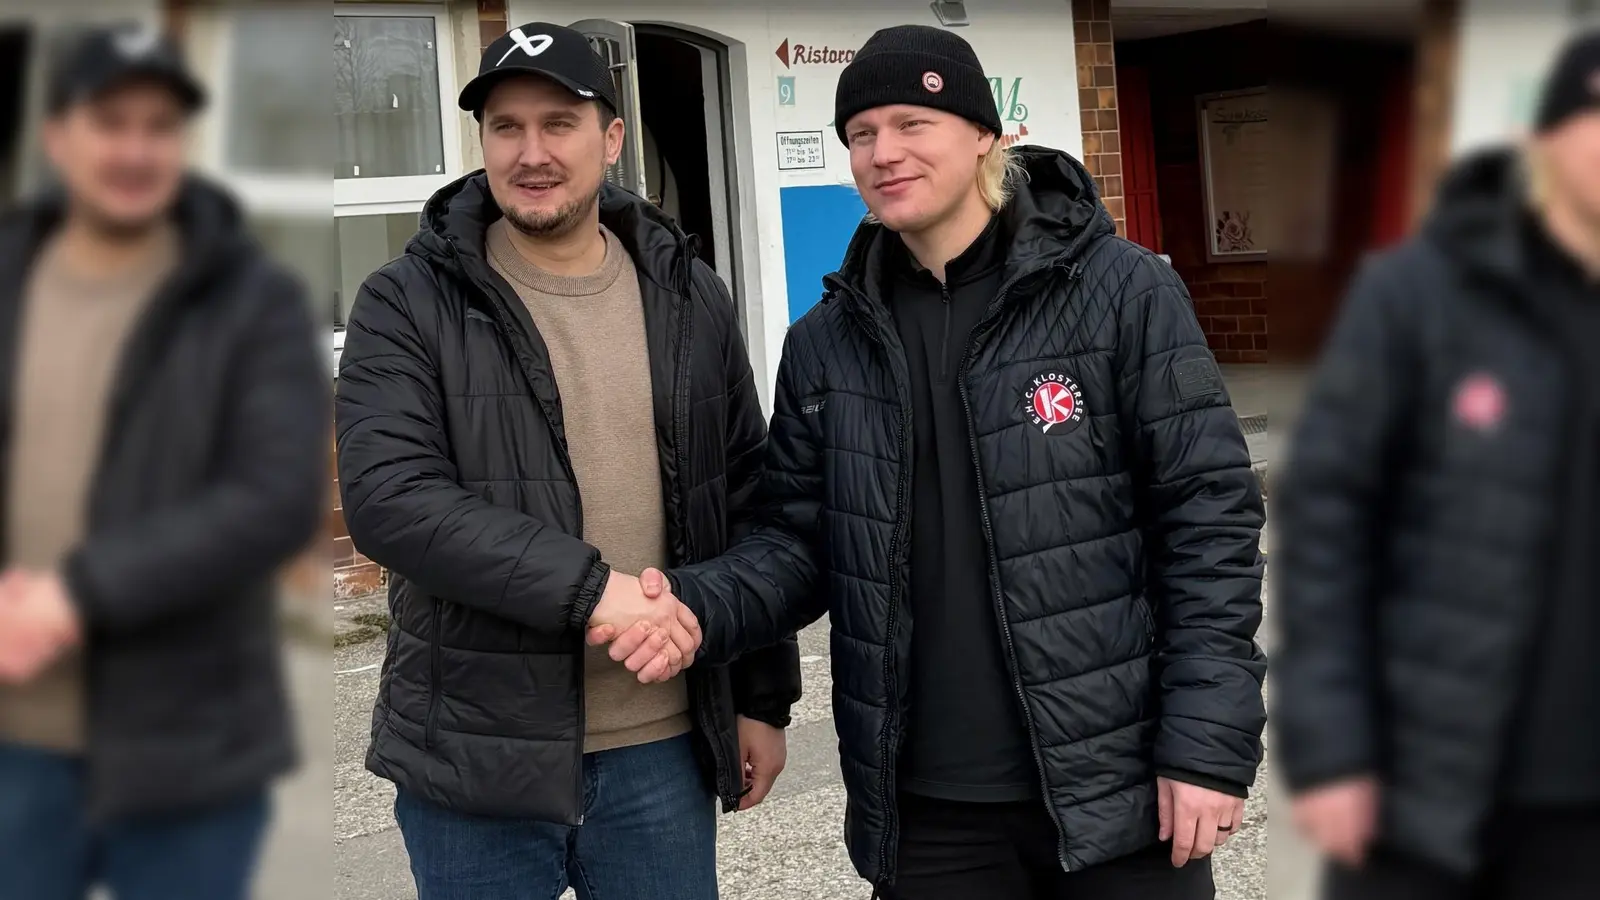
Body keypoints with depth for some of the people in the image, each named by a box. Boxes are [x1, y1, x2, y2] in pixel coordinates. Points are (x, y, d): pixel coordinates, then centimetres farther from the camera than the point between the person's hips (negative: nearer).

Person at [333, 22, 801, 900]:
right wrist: (588, 585, -25)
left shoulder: (688, 298, 6)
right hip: (475, 757, -2)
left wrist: (764, 694, 10)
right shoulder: (408, 303, -5)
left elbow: (747, 507, 10)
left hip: (661, 750, 3)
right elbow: (387, 498, -17)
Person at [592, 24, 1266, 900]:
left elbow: (1208, 513, -7)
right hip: (928, 807, 4)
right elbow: (799, 535, 9)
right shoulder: (826, 342, 6)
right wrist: (700, 605, -12)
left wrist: (1209, 743, -12)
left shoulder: (1122, 292, -6)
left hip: (1115, 786, -3)